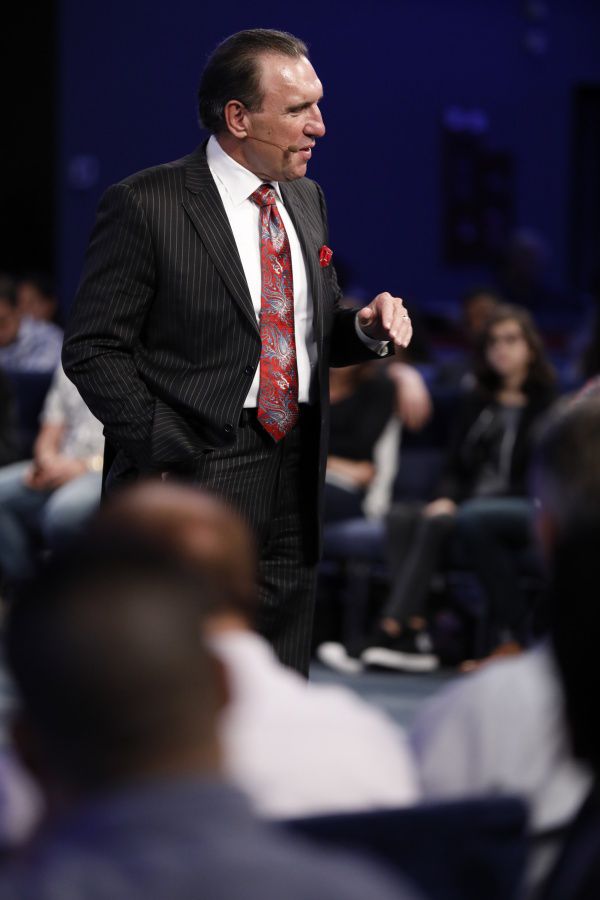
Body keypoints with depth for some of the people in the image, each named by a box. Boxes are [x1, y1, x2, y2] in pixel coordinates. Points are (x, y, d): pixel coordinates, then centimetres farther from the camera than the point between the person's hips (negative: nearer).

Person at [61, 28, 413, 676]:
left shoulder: (306, 199, 14)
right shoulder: (146, 205, -8)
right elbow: (93, 349, -8)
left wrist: (366, 329, 1)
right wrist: (164, 459, -16)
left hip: (293, 497, 7)